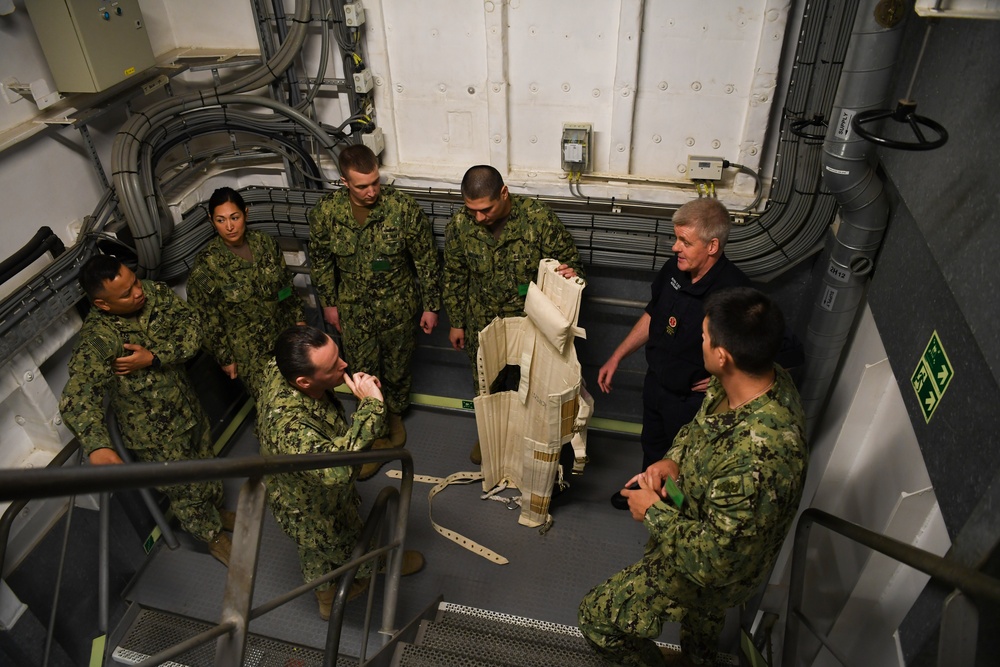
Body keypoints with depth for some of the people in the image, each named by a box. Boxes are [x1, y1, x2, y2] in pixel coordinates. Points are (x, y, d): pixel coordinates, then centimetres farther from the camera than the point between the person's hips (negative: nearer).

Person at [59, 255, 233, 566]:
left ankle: (216, 510, 57)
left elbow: (191, 327, -16)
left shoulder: (154, 292, -14)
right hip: (156, 434, -5)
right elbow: (76, 396, -42)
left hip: (188, 407, 6)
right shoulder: (98, 339, -31)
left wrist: (153, 357, -32)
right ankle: (215, 537, 42)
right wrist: (97, 446, -59)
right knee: (187, 491, 14)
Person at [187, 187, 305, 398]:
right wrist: (225, 357, -6)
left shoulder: (265, 243, -7)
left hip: (283, 332, 4)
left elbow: (286, 284, 6)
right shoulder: (206, 264, -18)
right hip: (247, 349, -4)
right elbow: (206, 318, -10)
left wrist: (299, 317, 9)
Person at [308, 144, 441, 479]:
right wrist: (329, 303, 8)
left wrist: (431, 305, -7)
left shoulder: (403, 207, -22)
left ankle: (395, 416, 48)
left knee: (397, 367, 19)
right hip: (354, 309, 1)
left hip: (398, 306, -1)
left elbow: (426, 260, -12)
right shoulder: (325, 212, -16)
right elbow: (321, 261, 2)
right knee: (364, 373, 12)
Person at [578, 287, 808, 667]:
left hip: (715, 574, -8)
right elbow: (702, 425, 1)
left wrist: (654, 513, -24)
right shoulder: (764, 378, -18)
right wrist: (673, 459, -16)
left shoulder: (757, 459, -46)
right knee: (703, 616, 38)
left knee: (596, 617, 8)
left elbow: (714, 562, -36)